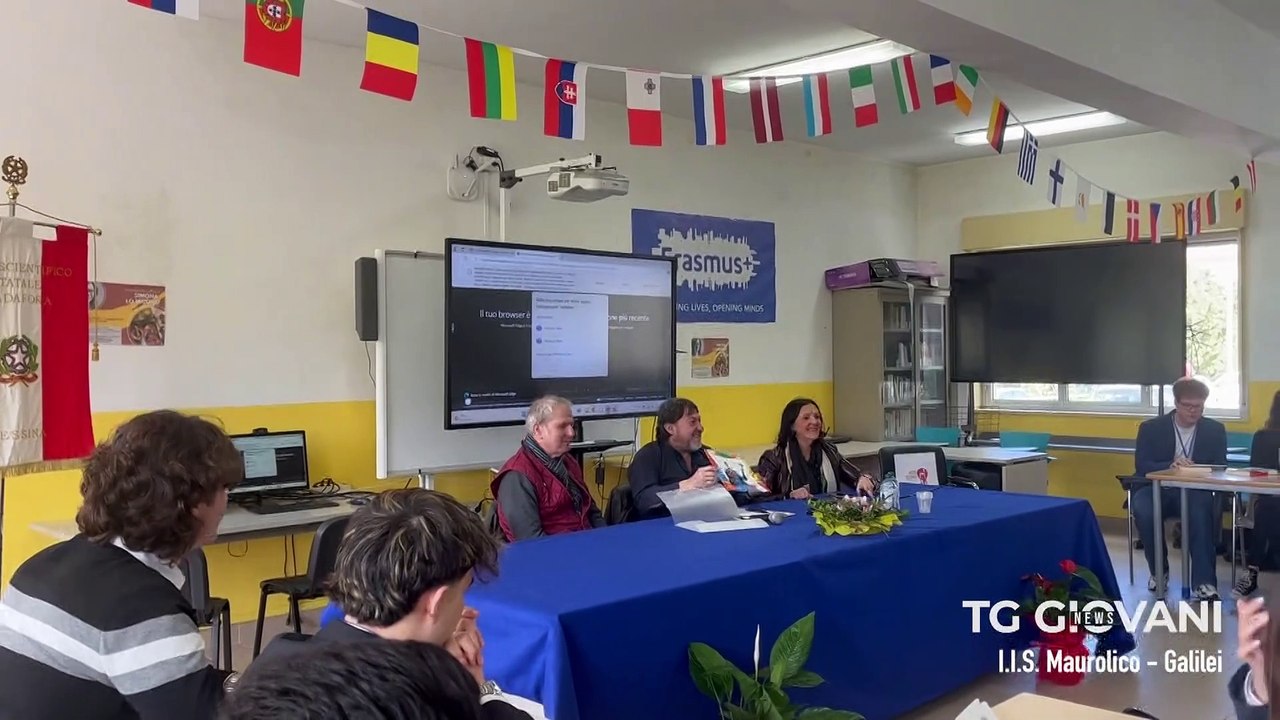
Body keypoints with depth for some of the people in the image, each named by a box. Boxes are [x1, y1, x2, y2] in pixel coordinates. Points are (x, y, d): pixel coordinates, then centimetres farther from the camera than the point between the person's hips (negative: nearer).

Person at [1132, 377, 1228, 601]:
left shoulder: (1215, 430, 8)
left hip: (1195, 491, 0)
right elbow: (1141, 466, -6)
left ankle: (1203, 581, -34)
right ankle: (1159, 571, -8)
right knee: (1144, 512, -33)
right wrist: (1169, 465, -26)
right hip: (1158, 488, 0)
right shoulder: (1151, 428, 2)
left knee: (1202, 511, -36)